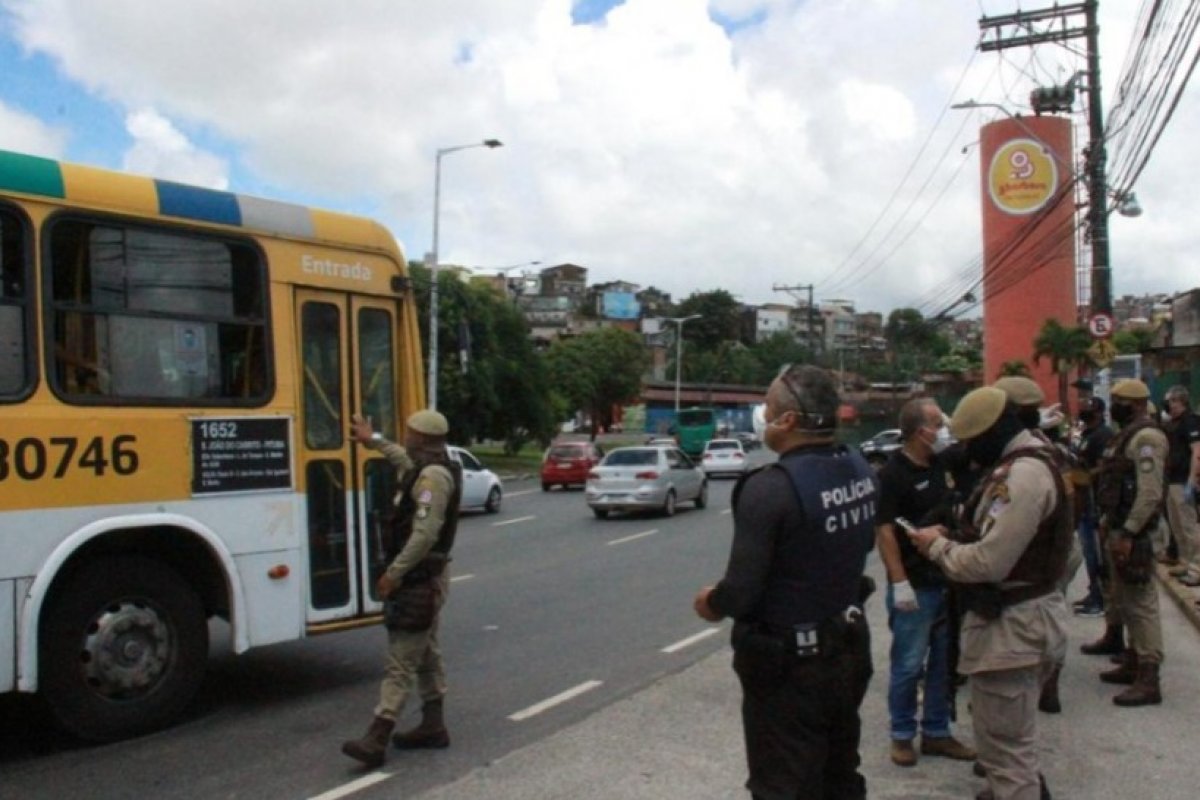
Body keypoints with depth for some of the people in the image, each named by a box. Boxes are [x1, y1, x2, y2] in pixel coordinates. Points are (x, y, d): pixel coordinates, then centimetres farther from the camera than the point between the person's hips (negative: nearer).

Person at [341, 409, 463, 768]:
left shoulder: (433, 476, -20)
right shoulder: (431, 469, 11)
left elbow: (425, 534, -27)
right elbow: (405, 461, 37)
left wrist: (394, 573, -24)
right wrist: (374, 440, 44)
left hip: (419, 579, -11)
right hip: (425, 578, 11)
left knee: (401, 662, -10)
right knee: (426, 654, 17)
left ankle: (376, 739, -9)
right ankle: (432, 726, 26)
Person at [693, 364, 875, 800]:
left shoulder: (771, 487, -26)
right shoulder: (859, 469, -2)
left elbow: (741, 591, -25)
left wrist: (711, 603, -4)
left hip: (788, 662, -8)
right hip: (848, 646, 8)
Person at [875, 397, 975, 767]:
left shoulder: (941, 465, 7)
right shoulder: (893, 474, -16)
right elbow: (884, 531, -19)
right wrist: (900, 584, -22)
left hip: (949, 581, 8)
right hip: (915, 586, -7)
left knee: (944, 663, 14)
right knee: (909, 665, 3)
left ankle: (936, 732, 27)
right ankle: (902, 735, 19)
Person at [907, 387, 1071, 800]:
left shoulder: (1023, 475, -24)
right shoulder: (1025, 462, 11)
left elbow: (989, 562, -28)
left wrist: (937, 546, -11)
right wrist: (954, 537, 3)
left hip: (1010, 626, -11)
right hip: (1014, 615, 11)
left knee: (1006, 747, 1)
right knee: (1012, 738, 28)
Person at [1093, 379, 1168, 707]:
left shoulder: (1146, 438, -16)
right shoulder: (1126, 435, 15)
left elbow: (1150, 493, -23)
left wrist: (1128, 533, -23)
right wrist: (1107, 520, 17)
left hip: (1133, 533, -10)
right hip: (1118, 529, 10)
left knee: (1140, 603, -7)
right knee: (1124, 602, 17)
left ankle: (1148, 679, -3)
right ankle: (1132, 663, 28)